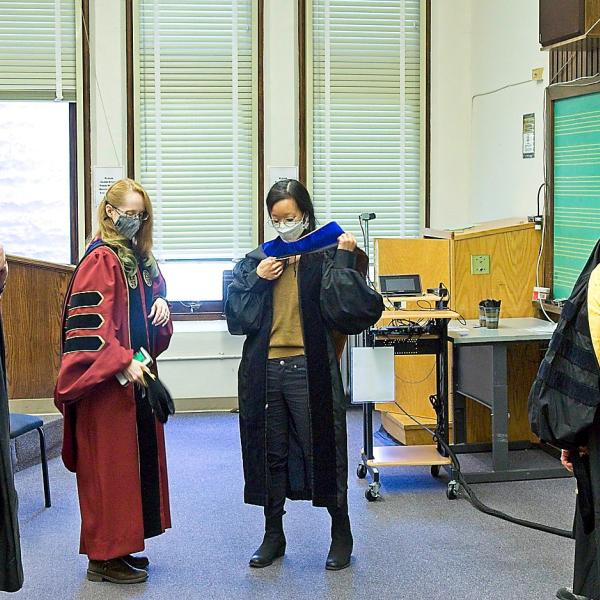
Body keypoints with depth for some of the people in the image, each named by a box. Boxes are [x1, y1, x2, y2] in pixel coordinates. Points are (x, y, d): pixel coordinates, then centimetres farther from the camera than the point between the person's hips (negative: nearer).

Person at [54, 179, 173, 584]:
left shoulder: (140, 258, 14)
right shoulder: (102, 259, -12)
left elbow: (153, 300, 25)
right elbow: (90, 323, -20)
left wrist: (161, 303, 2)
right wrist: (121, 364, -28)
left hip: (137, 376, 9)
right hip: (107, 383, -9)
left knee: (138, 459, 13)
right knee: (110, 465, -3)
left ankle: (120, 546, 24)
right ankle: (104, 556, 6)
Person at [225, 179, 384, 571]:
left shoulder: (325, 258, -2)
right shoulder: (256, 261, 9)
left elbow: (353, 309, -13)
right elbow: (234, 314, 4)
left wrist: (344, 261, -15)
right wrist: (257, 281, -8)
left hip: (309, 371, -4)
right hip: (265, 370, 4)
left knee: (322, 450, 3)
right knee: (270, 453, 12)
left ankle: (341, 534, 19)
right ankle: (273, 535, 25)